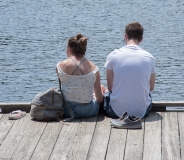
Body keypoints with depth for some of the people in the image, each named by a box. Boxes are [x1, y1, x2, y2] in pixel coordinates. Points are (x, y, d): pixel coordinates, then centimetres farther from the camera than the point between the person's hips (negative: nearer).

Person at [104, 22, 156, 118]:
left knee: (107, 95, 34)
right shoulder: (149, 58, -2)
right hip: (142, 112, 1)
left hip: (117, 111, -1)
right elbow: (151, 88, 10)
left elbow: (110, 87, 3)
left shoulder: (113, 56, -6)